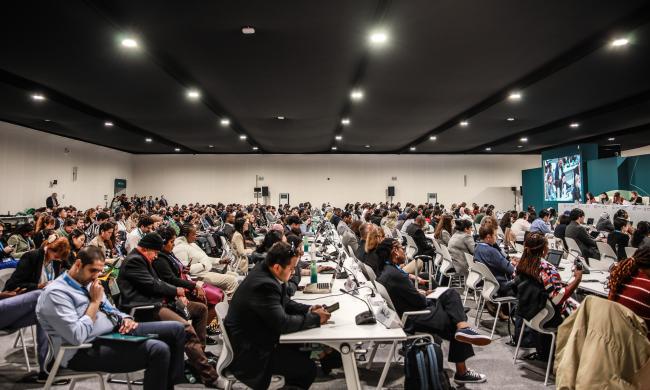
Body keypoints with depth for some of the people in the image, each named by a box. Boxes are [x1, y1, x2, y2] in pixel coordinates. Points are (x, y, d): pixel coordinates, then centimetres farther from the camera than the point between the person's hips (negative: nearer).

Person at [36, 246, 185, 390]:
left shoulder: (88, 283, 14)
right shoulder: (56, 293, -14)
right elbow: (77, 337, -24)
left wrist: (126, 319, -1)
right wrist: (95, 301, -14)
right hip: (88, 348, -9)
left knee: (176, 329, -1)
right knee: (158, 350, -29)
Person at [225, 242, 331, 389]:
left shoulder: (263, 272, -3)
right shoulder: (264, 285, -32)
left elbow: (285, 302, 10)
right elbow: (282, 323, -29)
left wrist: (308, 309, -4)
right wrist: (315, 318, -18)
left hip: (256, 337, 9)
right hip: (249, 352, -9)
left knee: (303, 350, 16)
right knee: (308, 368, -6)